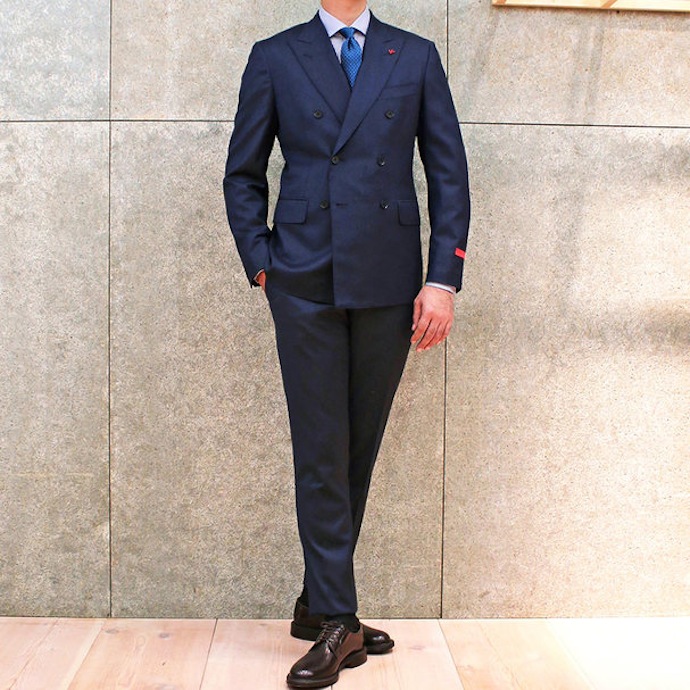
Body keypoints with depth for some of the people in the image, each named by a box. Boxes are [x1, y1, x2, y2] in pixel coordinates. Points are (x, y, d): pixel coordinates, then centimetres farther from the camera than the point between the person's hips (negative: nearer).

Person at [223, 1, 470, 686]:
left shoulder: (417, 57, 11)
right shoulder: (274, 58, 9)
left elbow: (449, 176, 7)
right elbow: (242, 175, 11)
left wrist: (442, 280, -2)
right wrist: (261, 267, 1)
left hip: (388, 284, 2)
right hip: (306, 283, -1)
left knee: (360, 449, 7)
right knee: (321, 453, -2)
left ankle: (319, 603, 21)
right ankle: (337, 622, 7)